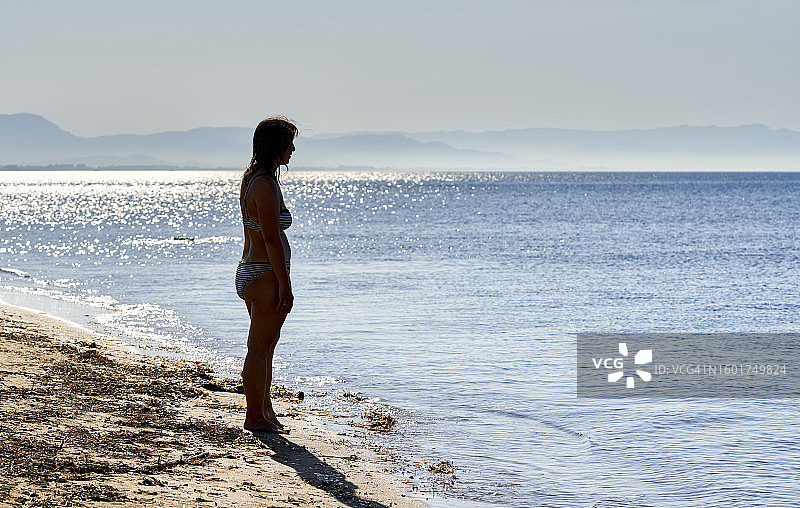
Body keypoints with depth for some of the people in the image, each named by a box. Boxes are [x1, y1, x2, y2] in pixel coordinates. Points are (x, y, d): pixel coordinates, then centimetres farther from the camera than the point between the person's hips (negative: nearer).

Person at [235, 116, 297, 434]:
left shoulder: (250, 179, 13)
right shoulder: (266, 184, -19)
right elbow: (272, 238, -22)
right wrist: (285, 285, -20)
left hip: (249, 271, 10)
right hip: (266, 276, -10)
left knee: (265, 346, 18)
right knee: (259, 348, -3)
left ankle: (264, 409, 28)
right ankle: (256, 416, 3)